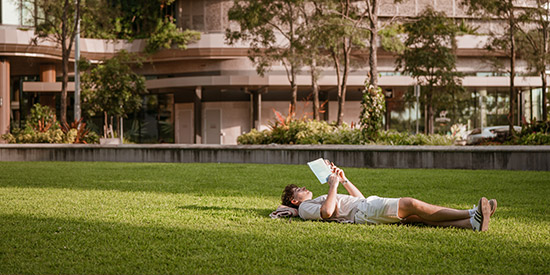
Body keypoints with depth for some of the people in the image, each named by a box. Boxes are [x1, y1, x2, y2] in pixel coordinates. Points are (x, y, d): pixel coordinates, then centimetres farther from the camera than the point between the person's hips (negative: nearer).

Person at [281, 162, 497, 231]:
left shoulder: (321, 201, 35)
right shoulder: (305, 208, 8)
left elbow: (359, 198, 36)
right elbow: (328, 212, -16)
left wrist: (344, 180, 26)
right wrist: (333, 185, -5)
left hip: (367, 204, 9)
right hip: (362, 213, -9)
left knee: (420, 215, -13)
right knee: (411, 204, -23)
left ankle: (472, 222, -31)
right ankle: (471, 213, -30)